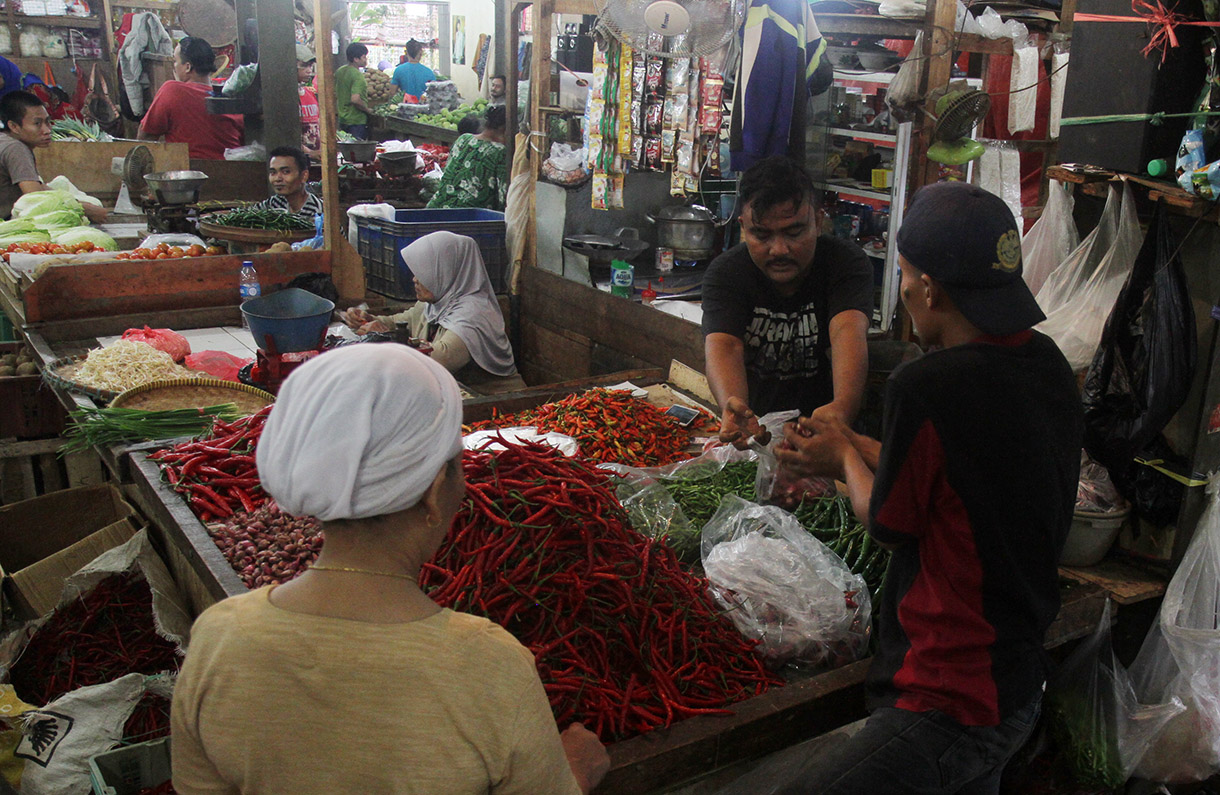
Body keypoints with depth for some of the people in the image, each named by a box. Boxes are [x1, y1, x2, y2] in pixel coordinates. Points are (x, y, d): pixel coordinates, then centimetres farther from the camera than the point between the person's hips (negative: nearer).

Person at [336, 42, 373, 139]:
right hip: (357, 121, -8)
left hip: (342, 120, 8)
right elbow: (355, 99, -30)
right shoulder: (358, 76, -19)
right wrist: (367, 109, -15)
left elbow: (334, 95, 15)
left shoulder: (339, 71, 7)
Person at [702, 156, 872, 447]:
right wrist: (733, 406, -49)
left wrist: (843, 406, -51)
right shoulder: (725, 272, -11)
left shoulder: (846, 262, -13)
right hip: (754, 422, 0)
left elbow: (847, 331, -31)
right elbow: (723, 346, -26)